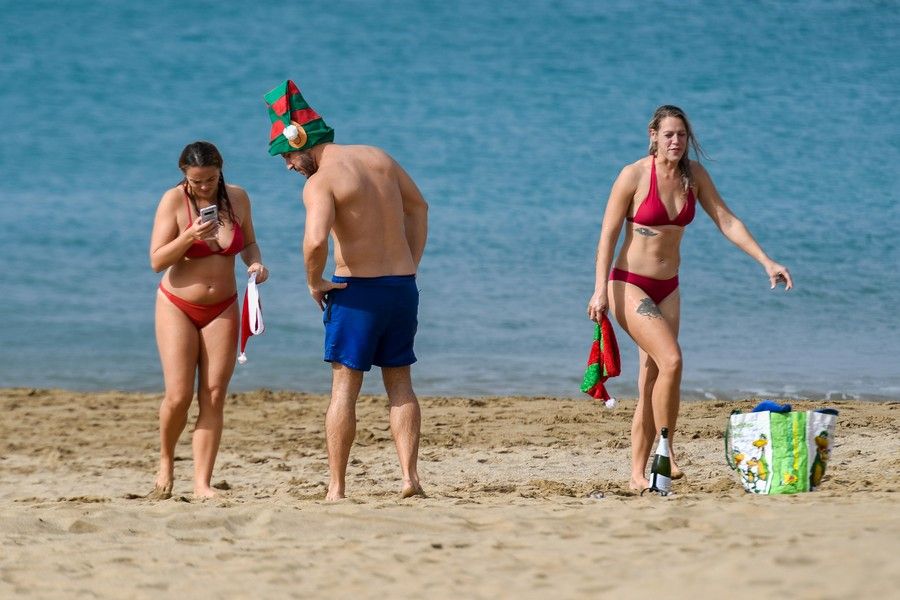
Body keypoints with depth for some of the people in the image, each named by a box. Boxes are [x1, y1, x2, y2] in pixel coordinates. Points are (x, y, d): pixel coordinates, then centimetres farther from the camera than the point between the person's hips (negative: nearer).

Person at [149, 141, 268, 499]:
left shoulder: (237, 198, -1)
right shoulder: (174, 201, -12)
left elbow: (248, 242, 15)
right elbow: (157, 260, -12)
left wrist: (256, 263, -7)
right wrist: (190, 236, -28)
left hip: (222, 309, 3)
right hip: (178, 307, -3)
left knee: (213, 397, -3)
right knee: (179, 396, -10)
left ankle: (202, 483, -2)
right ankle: (166, 462, 17)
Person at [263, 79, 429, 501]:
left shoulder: (320, 182, -13)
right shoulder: (379, 158, 10)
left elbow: (315, 241, -29)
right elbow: (418, 206, 23)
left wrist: (314, 282, -11)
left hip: (356, 290, -6)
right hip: (403, 285, 6)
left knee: (344, 387, 1)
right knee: (400, 384, 14)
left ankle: (336, 489, -1)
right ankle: (410, 477, 4)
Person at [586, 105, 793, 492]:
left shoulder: (694, 175, 2)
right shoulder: (634, 176, -13)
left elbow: (727, 222, 3)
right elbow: (608, 235, -11)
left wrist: (766, 262, -6)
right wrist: (601, 289, -18)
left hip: (667, 287, 6)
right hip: (630, 284, -6)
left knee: (651, 380, 4)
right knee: (671, 359, -23)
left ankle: (638, 475, 6)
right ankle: (666, 451, -13)